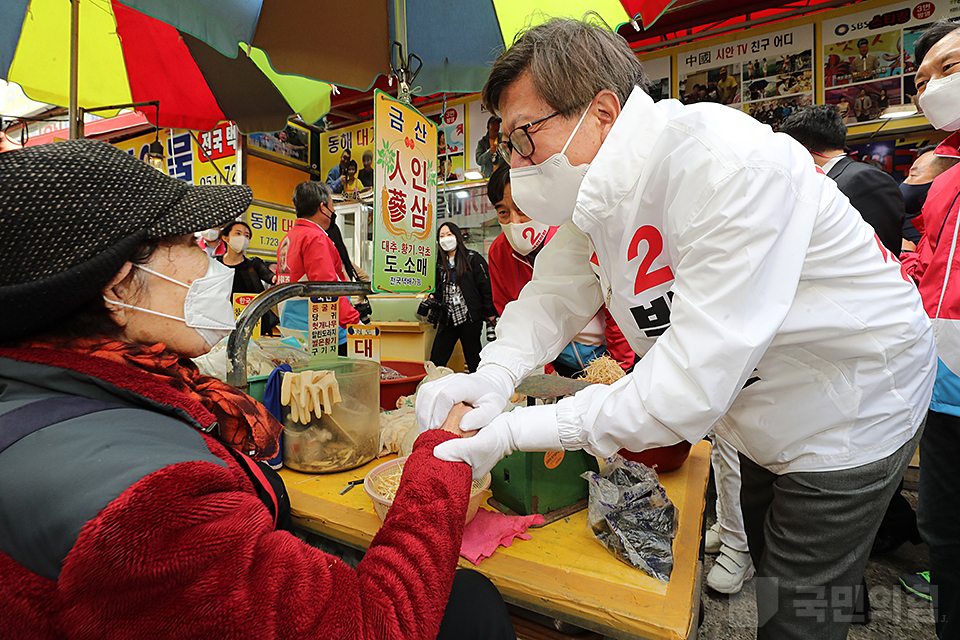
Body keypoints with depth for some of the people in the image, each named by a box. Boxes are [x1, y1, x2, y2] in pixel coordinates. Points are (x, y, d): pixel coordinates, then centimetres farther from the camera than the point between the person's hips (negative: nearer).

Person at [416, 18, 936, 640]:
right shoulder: (596, 187, -9)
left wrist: (517, 430, -36)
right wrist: (494, 375, -26)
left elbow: (695, 383, -39)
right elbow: (555, 292, -7)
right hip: (754, 413, 7)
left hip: (847, 416, -6)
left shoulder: (734, 167, -34)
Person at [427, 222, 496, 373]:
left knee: (474, 361, 4)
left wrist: (490, 313, -7)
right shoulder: (441, 264, 16)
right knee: (436, 360, 3)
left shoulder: (473, 259, -2)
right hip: (448, 319, 5)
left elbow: (486, 286, -4)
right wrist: (433, 297, 4)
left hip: (470, 318, -5)